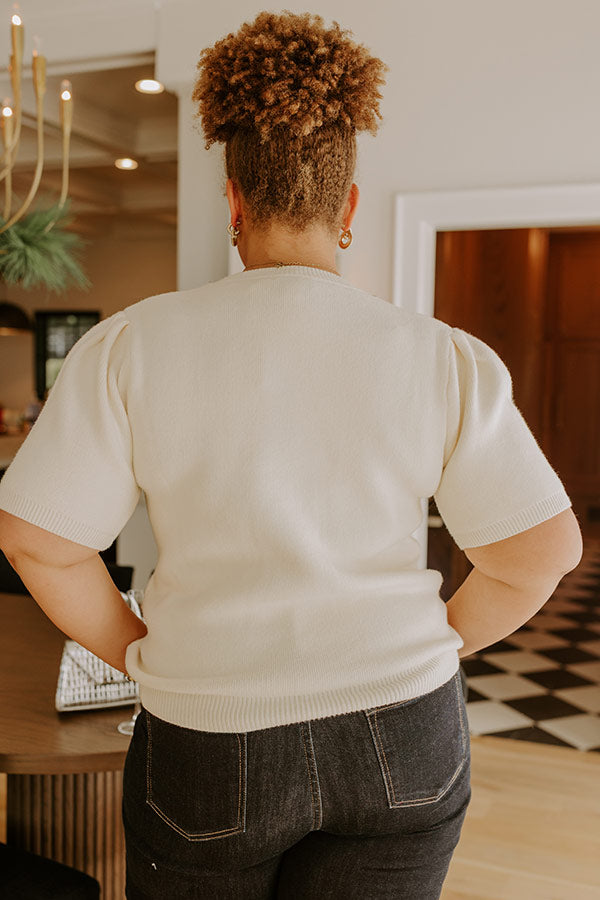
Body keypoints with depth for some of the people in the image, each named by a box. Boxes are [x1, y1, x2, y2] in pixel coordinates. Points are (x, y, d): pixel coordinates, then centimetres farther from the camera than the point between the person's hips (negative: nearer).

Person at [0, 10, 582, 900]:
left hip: (215, 740, 0)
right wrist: (428, 655, 6)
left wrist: (142, 656, 4)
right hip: (398, 743, 1)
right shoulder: (445, 360, -8)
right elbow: (542, 548, -8)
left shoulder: (135, 344, -11)